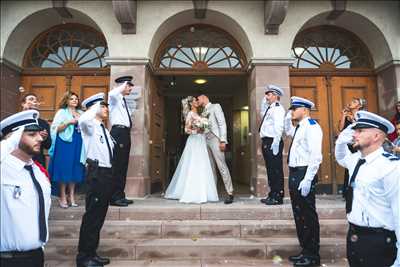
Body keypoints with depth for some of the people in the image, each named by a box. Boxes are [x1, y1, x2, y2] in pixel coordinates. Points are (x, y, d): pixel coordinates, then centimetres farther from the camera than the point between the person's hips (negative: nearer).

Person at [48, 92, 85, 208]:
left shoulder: (81, 113, 16)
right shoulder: (62, 112, 3)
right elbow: (56, 128, -6)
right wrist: (69, 122, -17)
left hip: (78, 144, 4)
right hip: (65, 143, -4)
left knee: (75, 169, 5)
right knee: (64, 168, -3)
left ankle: (71, 196, 13)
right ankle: (63, 197, 6)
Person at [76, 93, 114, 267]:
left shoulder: (104, 129, 19)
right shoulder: (90, 126, -6)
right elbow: (82, 120, -30)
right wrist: (96, 106, -16)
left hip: (107, 173, 8)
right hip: (97, 173, -8)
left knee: (100, 215, 13)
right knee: (92, 215, -3)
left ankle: (91, 253, 25)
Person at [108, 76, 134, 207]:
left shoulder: (124, 101, 23)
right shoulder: (115, 98, -3)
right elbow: (111, 94, -28)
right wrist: (123, 86, -14)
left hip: (125, 133, 9)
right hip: (118, 132, -9)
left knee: (123, 166, 10)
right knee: (117, 166, -8)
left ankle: (120, 195, 17)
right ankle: (115, 197, -2)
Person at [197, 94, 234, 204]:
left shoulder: (215, 106, 6)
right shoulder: (203, 112, 25)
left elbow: (222, 123, -5)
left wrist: (223, 140, -15)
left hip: (214, 139, -7)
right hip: (206, 140, 7)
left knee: (221, 166, -12)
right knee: (210, 168, 4)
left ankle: (230, 193, -9)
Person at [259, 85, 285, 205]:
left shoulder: (277, 108, -8)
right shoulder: (269, 108, 19)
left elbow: (278, 126, -18)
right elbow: (262, 113, 41)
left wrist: (275, 143, -25)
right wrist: (264, 101, 27)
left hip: (273, 142, -10)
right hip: (266, 142, 10)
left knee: (276, 170, -4)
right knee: (270, 170, 14)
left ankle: (278, 197, 2)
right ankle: (272, 195, 23)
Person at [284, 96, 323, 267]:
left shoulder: (311, 126, -12)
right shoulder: (298, 128, 15)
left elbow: (316, 156, -21)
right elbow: (287, 131, 40)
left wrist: (307, 180, -24)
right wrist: (287, 117, 23)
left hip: (304, 174, -9)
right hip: (294, 174, 10)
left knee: (308, 214, 1)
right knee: (298, 214, 16)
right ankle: (305, 250, 30)